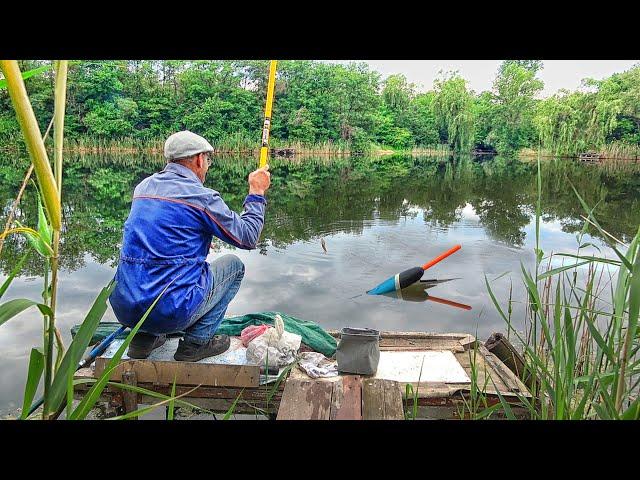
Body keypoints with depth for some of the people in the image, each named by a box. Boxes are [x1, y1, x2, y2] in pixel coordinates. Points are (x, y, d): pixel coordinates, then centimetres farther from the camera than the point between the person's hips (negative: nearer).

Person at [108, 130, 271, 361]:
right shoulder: (201, 197, -10)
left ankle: (143, 338, 22)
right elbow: (248, 238, 0)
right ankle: (197, 342, 8)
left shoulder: (143, 186, 10)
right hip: (171, 312, -6)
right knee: (233, 265, 15)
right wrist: (257, 192, 11)